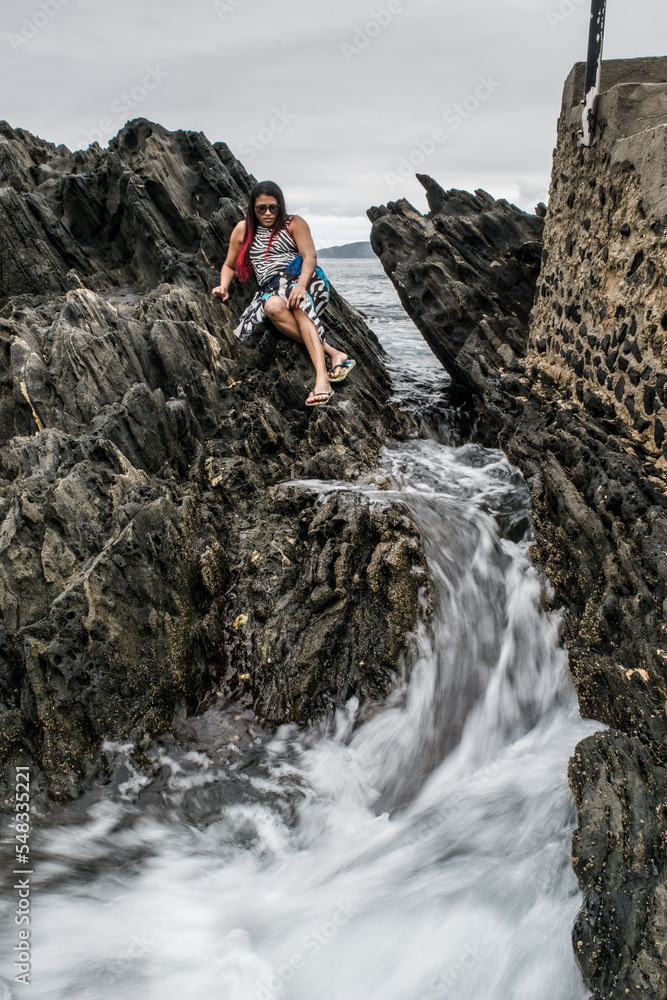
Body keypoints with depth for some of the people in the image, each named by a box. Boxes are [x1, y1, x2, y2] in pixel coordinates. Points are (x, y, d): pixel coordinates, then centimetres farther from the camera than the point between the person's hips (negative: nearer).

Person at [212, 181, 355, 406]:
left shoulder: (294, 223, 11)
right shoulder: (243, 230, 21)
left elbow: (310, 256, -4)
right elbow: (229, 265, 27)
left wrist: (301, 285, -25)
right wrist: (223, 287, 4)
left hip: (301, 278, -2)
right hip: (270, 289, 2)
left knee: (298, 303, -39)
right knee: (273, 307, -37)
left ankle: (322, 377, -55)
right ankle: (333, 354, -39)